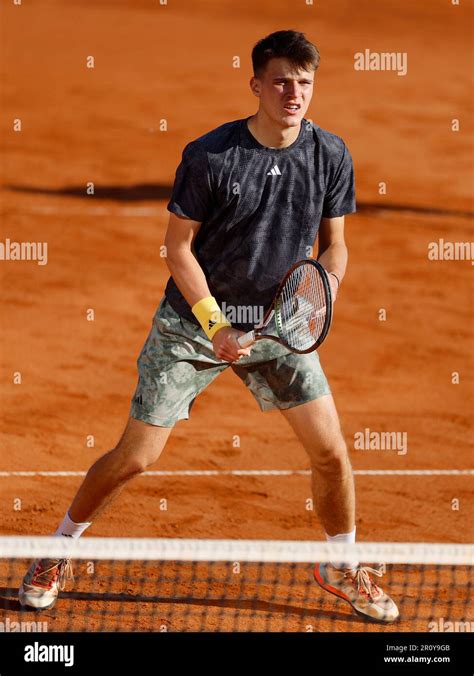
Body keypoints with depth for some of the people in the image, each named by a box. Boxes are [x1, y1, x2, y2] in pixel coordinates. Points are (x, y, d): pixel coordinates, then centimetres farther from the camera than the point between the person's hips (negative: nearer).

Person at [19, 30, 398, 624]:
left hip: (279, 323, 3)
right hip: (193, 321, -3)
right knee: (134, 457, -2)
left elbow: (333, 242, 6)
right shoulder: (210, 156, -17)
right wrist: (215, 324, -16)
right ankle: (58, 553, 19)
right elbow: (178, 246, -9)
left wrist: (327, 283, -16)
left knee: (331, 452, -2)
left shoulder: (331, 156, -6)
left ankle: (341, 568, 22)